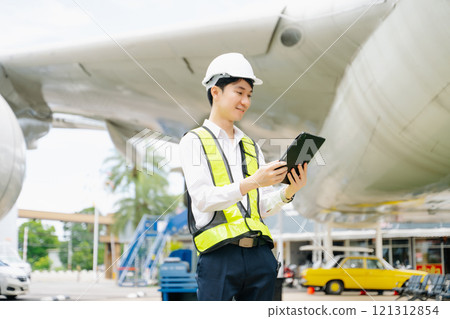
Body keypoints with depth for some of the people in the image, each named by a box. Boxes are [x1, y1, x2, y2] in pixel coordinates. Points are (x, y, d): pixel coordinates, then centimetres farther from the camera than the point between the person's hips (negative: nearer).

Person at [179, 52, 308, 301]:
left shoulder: (251, 147, 21)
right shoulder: (194, 141, 4)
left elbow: (264, 208, 15)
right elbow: (203, 198, -11)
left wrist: (289, 191, -5)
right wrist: (252, 182, -21)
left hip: (260, 255, 5)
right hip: (219, 255, -5)